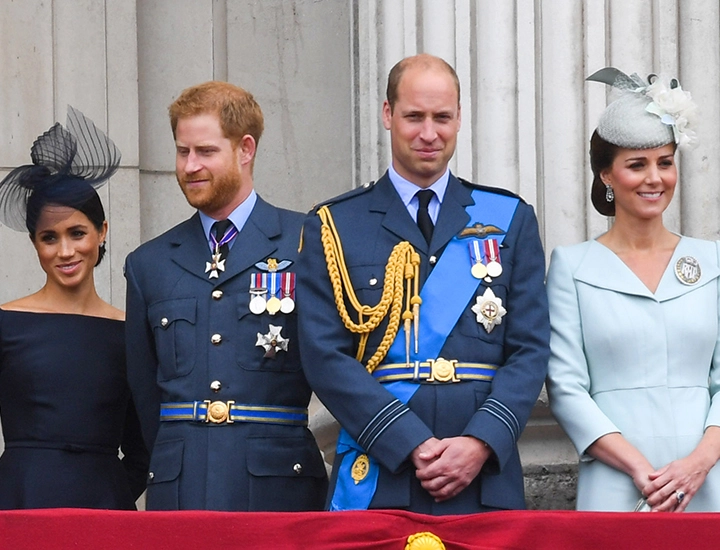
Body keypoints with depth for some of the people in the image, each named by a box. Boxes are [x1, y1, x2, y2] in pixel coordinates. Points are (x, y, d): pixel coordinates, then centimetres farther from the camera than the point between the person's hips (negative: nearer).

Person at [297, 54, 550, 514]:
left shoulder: (511, 220, 12)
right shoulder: (334, 227, 7)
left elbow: (530, 350, 5)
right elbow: (325, 356, -2)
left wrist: (481, 442, -11)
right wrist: (413, 446, -12)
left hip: (486, 481, 1)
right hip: (377, 480, -1)